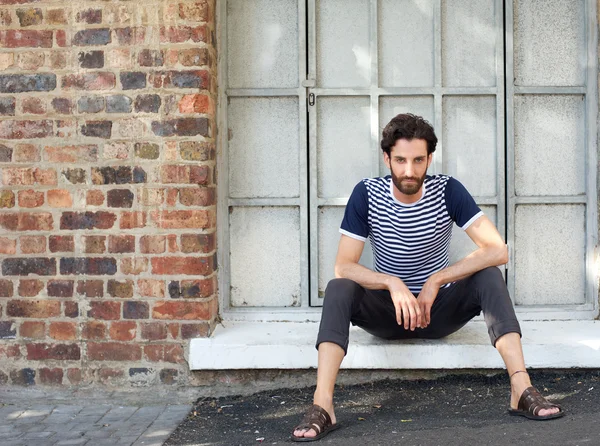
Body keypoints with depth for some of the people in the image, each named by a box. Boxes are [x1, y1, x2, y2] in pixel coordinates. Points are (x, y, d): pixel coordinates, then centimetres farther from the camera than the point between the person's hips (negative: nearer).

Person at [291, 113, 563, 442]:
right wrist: (392, 283, -33)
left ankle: (521, 389, -36)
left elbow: (497, 250, -19)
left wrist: (436, 281, -24)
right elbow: (343, 267, -15)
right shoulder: (366, 194, -10)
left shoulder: (447, 190, -10)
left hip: (439, 308, 1)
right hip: (386, 314, 0)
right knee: (339, 290, -28)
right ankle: (322, 406, -42)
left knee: (489, 277, -25)